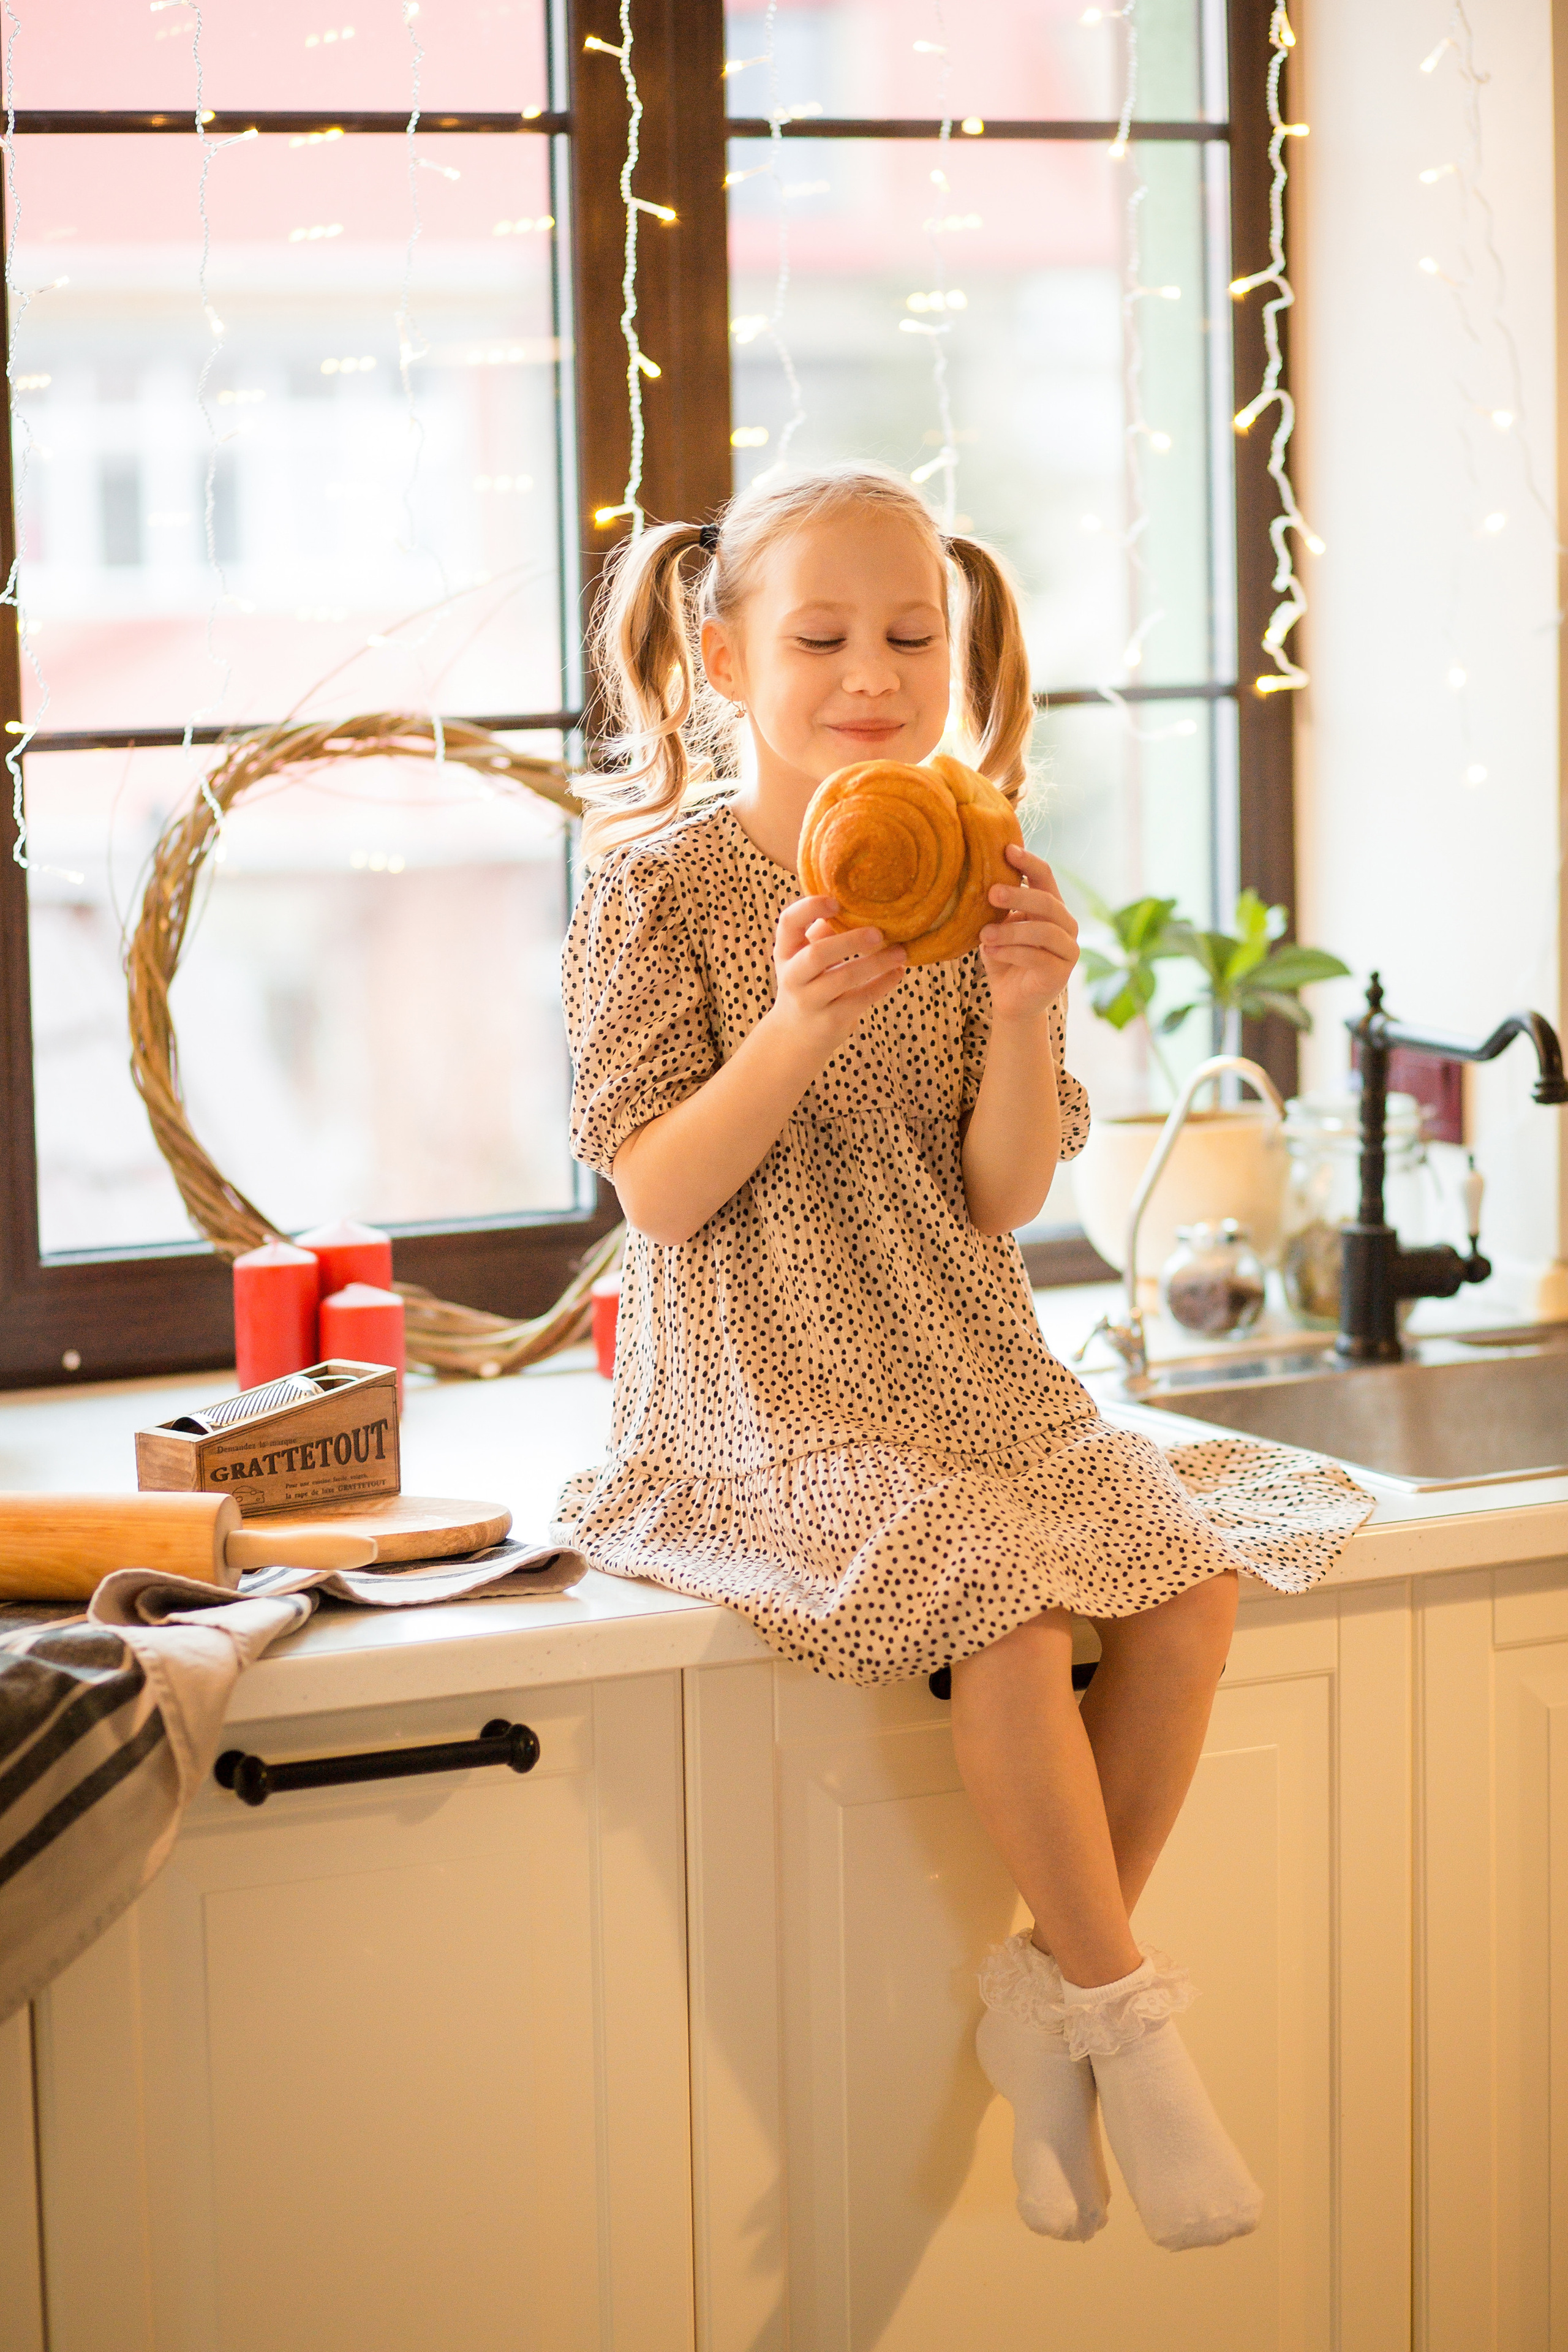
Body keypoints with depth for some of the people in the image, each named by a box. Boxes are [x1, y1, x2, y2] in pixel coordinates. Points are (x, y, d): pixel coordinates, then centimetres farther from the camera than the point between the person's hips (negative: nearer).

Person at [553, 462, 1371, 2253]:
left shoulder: (969, 886, 7)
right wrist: (798, 1031, -26)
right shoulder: (663, 881, -6)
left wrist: (1025, 1018, -16)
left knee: (1191, 1584, -14)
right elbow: (657, 1198, -12)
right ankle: (1119, 2010, -10)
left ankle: (1052, 1989, 1)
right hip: (765, 1403, -5)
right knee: (1003, 1602, -28)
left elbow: (1002, 1200, 1)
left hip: (964, 1376, 6)